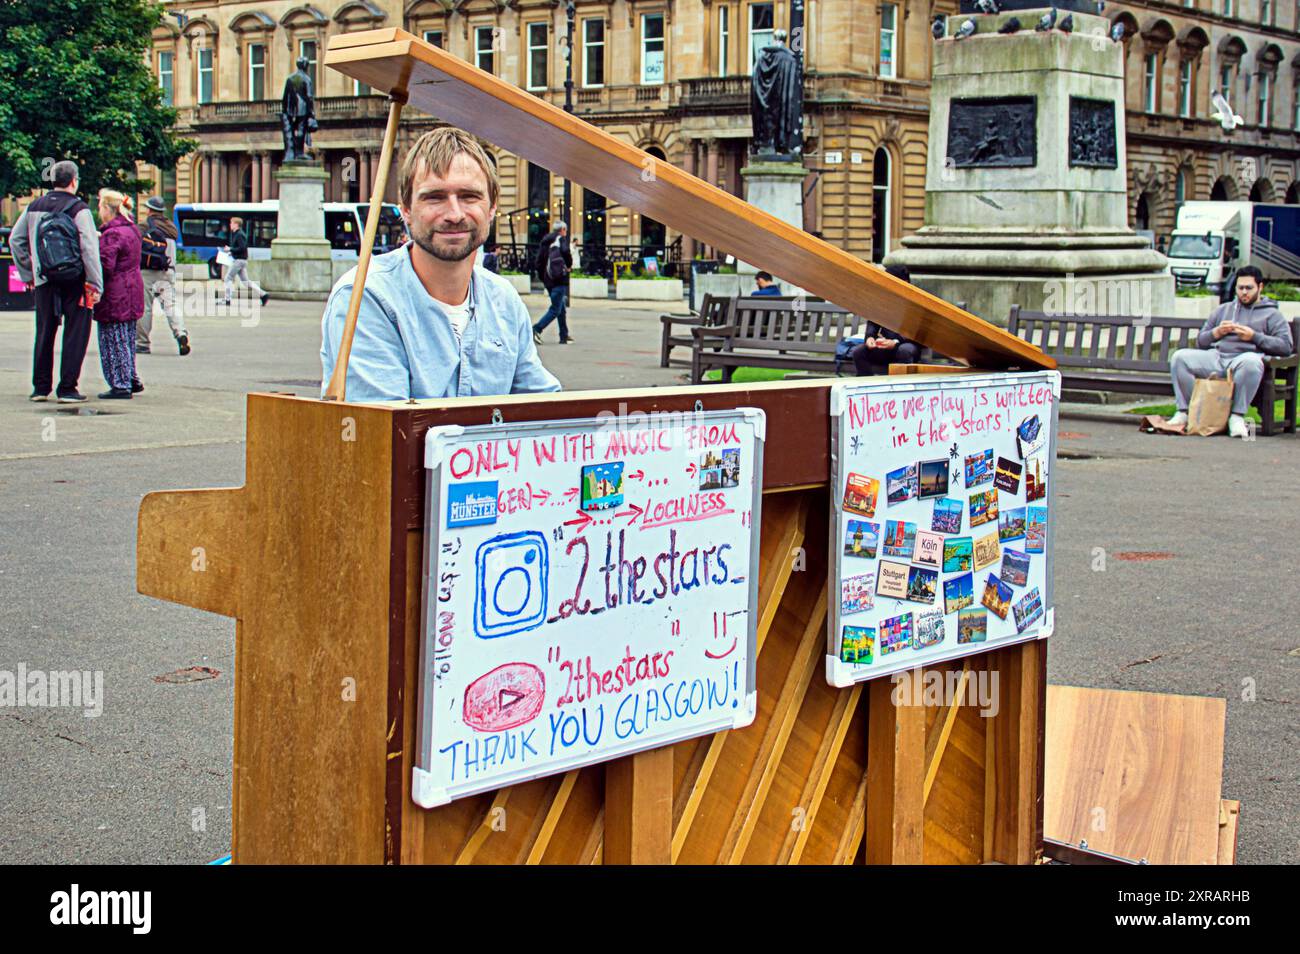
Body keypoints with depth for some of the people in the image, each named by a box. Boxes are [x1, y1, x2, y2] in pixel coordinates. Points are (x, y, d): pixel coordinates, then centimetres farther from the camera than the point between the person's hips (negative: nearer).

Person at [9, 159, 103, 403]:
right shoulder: (79, 209, -8)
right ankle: (67, 388, 0)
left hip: (44, 282, 5)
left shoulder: (34, 207, 9)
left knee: (44, 333, 14)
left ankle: (41, 387, 17)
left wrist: (28, 274, 19)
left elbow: (15, 240, 14)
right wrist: (95, 284, -11)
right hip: (74, 282, -5)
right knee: (75, 334, 2)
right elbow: (89, 248, -13)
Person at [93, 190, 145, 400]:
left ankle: (121, 385, -1)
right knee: (127, 339, 18)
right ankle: (131, 379, 24)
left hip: (114, 295, -9)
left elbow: (105, 266, -24)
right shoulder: (131, 230, 12)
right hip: (131, 293, 9)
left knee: (114, 341, -3)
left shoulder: (111, 234, -18)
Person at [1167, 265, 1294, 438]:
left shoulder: (1271, 314, 17)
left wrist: (1254, 336, -7)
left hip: (1243, 358, -4)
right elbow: (1200, 341, 24)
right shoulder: (1223, 310, 29)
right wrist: (1216, 332, 3)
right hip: (1215, 357, 4)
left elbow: (1286, 346, 1)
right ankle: (1183, 412, -23)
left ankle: (1237, 416, -32)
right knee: (1179, 357, -21)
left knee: (1251, 361, -41)